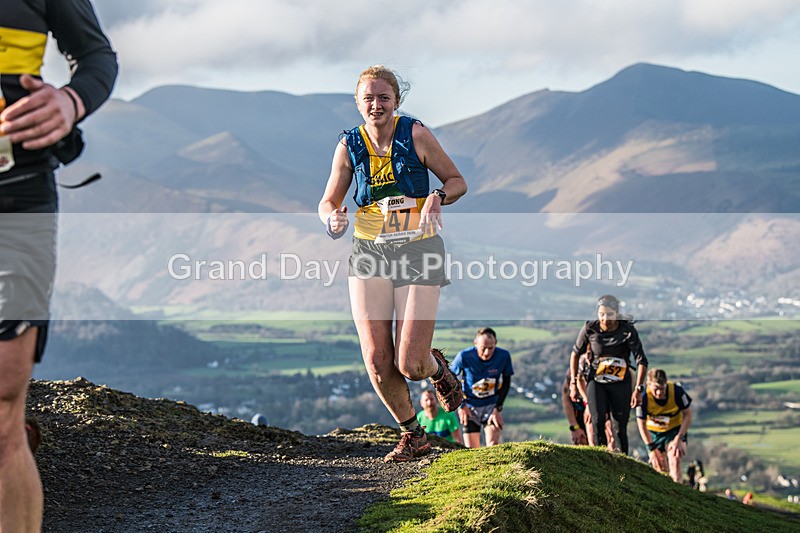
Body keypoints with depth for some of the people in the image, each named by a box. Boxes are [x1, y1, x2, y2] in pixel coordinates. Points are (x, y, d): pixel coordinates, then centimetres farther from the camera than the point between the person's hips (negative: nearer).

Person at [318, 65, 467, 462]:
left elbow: (457, 181, 4)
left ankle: (438, 370, 28)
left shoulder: (416, 135, -5)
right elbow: (327, 202, 9)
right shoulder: (349, 146, 2)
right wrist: (333, 219, -14)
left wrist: (438, 197, -18)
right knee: (377, 361, -6)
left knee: (409, 364, -11)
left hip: (418, 251, -3)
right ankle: (412, 435, 18)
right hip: (369, 252, 3)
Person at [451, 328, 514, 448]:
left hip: (492, 405, 1)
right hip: (470, 407, -1)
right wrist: (461, 405, -6)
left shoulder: (503, 356, -17)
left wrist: (498, 409, -6)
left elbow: (506, 383, -1)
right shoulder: (464, 356, -21)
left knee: (493, 445, -17)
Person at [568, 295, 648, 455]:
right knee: (598, 423, -18)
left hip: (621, 383, 0)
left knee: (620, 428, -2)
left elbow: (641, 361, -9)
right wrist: (573, 383, 3)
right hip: (596, 381, 1)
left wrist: (638, 389, -16)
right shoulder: (589, 329, -9)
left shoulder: (628, 331, -13)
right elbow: (575, 353, 5)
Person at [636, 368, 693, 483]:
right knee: (660, 468, -1)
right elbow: (642, 424, -15)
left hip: (675, 430, -1)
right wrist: (652, 449, -15)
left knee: (675, 461, -21)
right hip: (653, 432, 1)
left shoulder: (677, 391, -27)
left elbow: (687, 415, -12)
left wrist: (679, 439, -18)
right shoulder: (644, 397, -27)